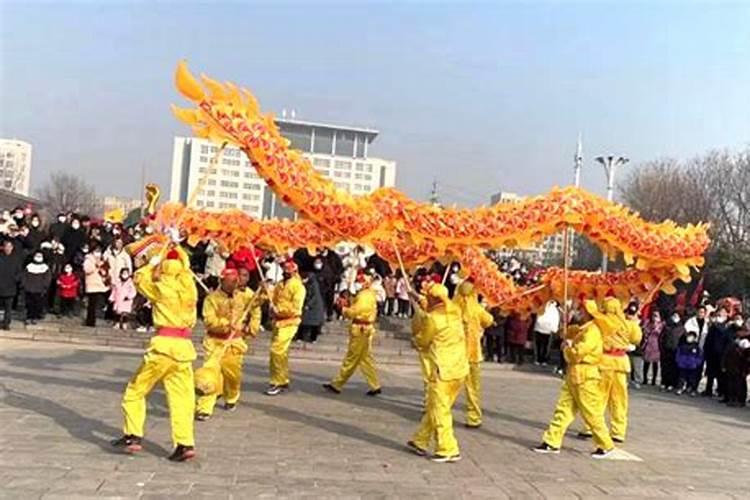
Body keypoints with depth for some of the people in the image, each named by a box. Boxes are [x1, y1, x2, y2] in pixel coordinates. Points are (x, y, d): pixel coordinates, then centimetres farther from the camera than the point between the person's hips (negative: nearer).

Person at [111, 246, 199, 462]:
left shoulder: (162, 289, -4)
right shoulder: (190, 288, 7)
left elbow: (139, 278, 15)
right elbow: (185, 265, 26)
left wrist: (152, 264, 26)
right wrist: (176, 250, 34)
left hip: (164, 345, -4)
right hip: (184, 347, 4)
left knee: (136, 390, 13)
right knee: (182, 397, 6)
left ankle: (133, 436, 13)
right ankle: (185, 443, -1)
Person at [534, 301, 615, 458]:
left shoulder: (592, 332, -17)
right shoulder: (581, 330, 13)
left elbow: (576, 354, -22)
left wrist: (567, 347, -5)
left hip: (585, 378, -9)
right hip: (573, 376, 9)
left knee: (591, 414, 0)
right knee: (563, 409, 7)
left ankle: (606, 445, 14)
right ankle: (552, 442, 10)